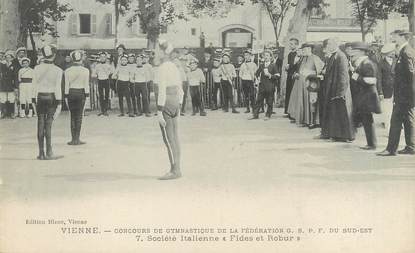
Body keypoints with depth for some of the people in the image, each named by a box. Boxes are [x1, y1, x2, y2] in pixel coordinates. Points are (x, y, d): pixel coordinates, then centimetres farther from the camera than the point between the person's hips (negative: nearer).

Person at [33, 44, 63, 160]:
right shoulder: (58, 70, -7)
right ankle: (49, 153, -3)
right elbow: (58, 88, -8)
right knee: (48, 124, -1)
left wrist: (36, 99, 9)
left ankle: (41, 153, 9)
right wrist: (59, 103, -4)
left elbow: (35, 85, 2)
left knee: (41, 124, 6)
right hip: (52, 97, -2)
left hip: (40, 97, 2)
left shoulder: (37, 68, 1)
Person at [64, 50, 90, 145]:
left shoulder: (67, 71, -2)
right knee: (79, 116, 3)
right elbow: (86, 85, -4)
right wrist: (87, 95, 2)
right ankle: (77, 139, 0)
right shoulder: (86, 70, -4)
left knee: (73, 116, 8)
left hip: (71, 93, 1)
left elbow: (66, 85, -1)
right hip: (81, 93, -1)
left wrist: (66, 97, 5)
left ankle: (74, 139, 7)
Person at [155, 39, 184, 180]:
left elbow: (162, 91, -19)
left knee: (168, 139, -4)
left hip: (166, 103, -9)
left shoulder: (162, 68, -14)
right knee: (174, 138, 11)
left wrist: (159, 112, -18)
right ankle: (177, 169, 15)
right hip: (175, 102, 9)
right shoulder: (174, 67, 13)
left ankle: (174, 171, -2)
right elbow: (180, 89, 16)